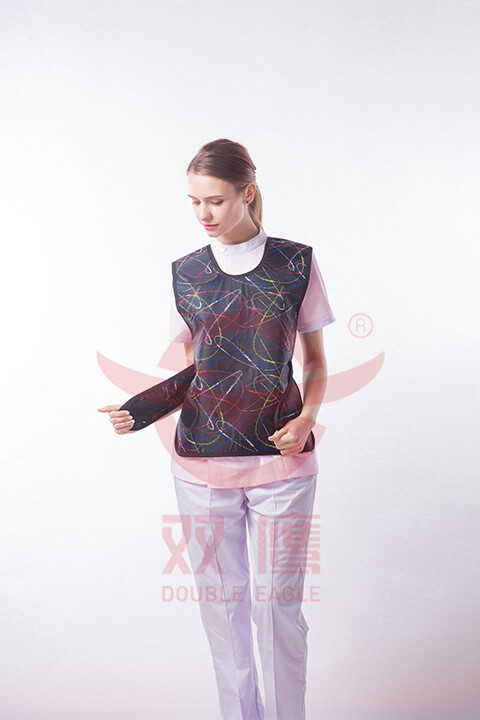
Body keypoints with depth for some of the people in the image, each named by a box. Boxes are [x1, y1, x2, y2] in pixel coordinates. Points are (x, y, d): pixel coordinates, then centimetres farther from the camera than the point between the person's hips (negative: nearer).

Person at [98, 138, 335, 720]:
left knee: (276, 603, 4)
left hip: (281, 461, -2)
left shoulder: (296, 263, 1)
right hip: (202, 463, 2)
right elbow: (190, 371, 11)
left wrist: (306, 419, -11)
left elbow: (316, 362, 6)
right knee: (221, 601, 11)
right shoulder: (185, 274, 6)